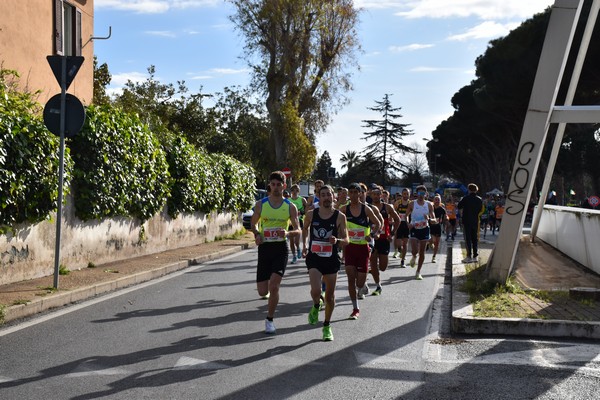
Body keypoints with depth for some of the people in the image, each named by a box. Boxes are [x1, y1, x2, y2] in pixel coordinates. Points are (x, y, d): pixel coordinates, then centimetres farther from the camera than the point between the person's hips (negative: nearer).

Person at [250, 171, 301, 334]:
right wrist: (257, 234, -7)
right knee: (262, 291, 3)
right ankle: (269, 290, 42)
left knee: (274, 286, -13)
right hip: (264, 247, 2)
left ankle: (269, 320, 7)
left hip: (281, 248, -1)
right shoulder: (261, 204, 2)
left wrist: (288, 233, -20)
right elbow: (253, 223, 14)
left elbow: (298, 230, 2)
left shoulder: (290, 207, 0)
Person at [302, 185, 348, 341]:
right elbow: (305, 229, 20)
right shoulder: (311, 214, -1)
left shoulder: (340, 216, -5)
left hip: (331, 259, 0)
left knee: (330, 296, 9)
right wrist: (304, 245, 15)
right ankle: (316, 306, 17)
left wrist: (337, 240, -22)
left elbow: (346, 239, -3)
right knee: (315, 291, -20)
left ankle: (327, 326, 30)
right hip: (314, 258, 0)